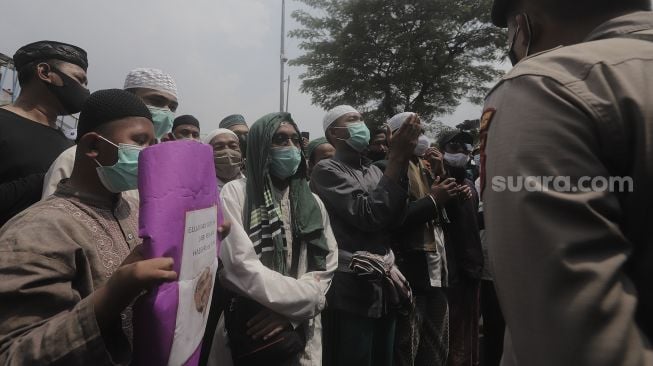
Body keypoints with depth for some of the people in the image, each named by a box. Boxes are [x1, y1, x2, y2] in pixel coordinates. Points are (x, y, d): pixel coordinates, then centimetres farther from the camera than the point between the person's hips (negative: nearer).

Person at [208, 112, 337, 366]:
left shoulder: (312, 202, 7)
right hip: (247, 334, -3)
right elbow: (238, 266, -17)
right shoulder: (235, 193, -6)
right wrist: (302, 299, -14)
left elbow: (326, 266, 0)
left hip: (301, 334, 4)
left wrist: (292, 309, -14)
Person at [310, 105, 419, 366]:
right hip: (353, 289, -7)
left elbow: (395, 219, 2)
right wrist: (397, 158, -17)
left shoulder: (373, 172, 14)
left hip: (384, 286, 7)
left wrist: (402, 161, -7)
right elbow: (368, 215, -19)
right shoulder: (326, 170, -8)